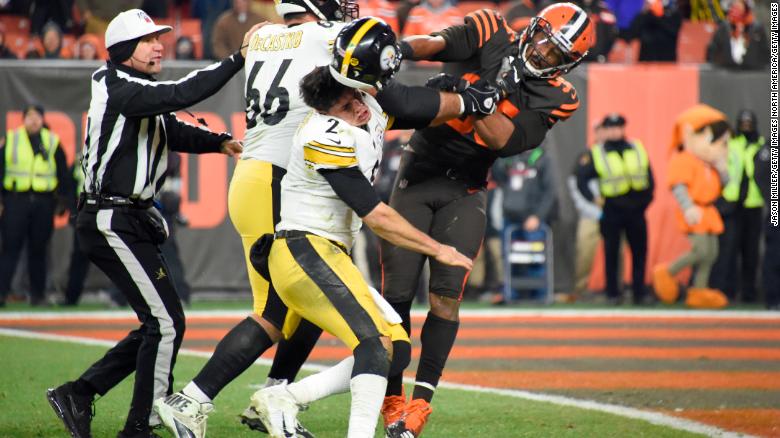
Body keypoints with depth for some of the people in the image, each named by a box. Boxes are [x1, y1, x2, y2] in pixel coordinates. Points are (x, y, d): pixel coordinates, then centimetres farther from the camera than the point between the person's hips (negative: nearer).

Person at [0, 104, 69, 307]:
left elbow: (62, 174, 12)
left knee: (38, 250, 6)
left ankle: (37, 295, 12)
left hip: (43, 203, 1)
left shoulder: (53, 142, 8)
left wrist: (62, 200, 8)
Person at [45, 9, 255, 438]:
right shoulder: (121, 91, -15)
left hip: (131, 221, 10)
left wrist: (220, 142, 3)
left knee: (159, 324, 11)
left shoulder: (140, 93, 16)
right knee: (166, 322, -9)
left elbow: (175, 131, 21)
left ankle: (78, 394, 16)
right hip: (112, 222, -10)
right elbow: (183, 94, -28)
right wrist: (238, 58, -27)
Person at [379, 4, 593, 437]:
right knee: (397, 294, -4)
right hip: (417, 175, 0)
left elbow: (500, 138, -18)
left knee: (446, 297, -11)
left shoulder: (554, 98, -5)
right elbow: (436, 43, -24)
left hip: (464, 193, 0)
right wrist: (399, 49, -43)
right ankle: (393, 402, 8)